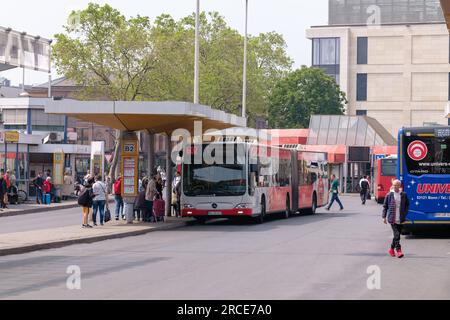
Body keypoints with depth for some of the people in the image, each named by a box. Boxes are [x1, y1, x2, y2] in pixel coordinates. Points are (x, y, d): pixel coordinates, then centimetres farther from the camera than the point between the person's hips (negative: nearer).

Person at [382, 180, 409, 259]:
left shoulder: (404, 195, 4)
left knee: (397, 234, 8)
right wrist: (384, 217, 2)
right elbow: (385, 206, 6)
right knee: (396, 234, -13)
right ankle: (399, 250, -13)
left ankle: (392, 249, 24)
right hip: (392, 219, -3)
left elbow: (407, 205, 13)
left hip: (401, 219, 3)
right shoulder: (389, 195, 1)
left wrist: (405, 215, 2)